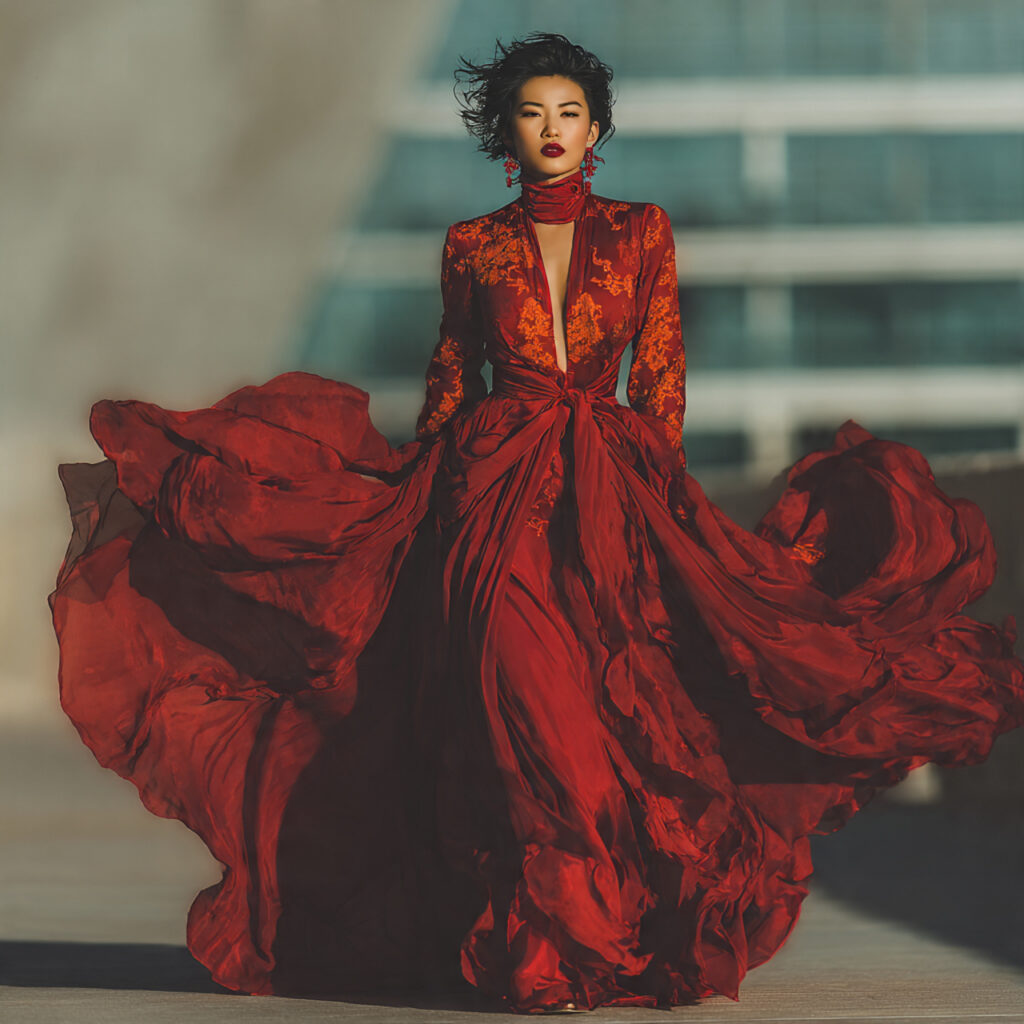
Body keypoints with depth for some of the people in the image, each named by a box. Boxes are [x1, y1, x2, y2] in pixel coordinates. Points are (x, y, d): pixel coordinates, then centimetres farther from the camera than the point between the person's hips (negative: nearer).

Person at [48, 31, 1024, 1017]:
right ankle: (539, 944, -8)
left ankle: (613, 932, -3)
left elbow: (660, 380, 7)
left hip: (612, 491, 0)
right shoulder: (472, 248, 10)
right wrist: (422, 477, 12)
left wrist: (652, 492, -1)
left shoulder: (640, 233, 9)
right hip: (495, 487, 0)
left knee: (612, 696, -9)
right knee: (514, 689, -11)